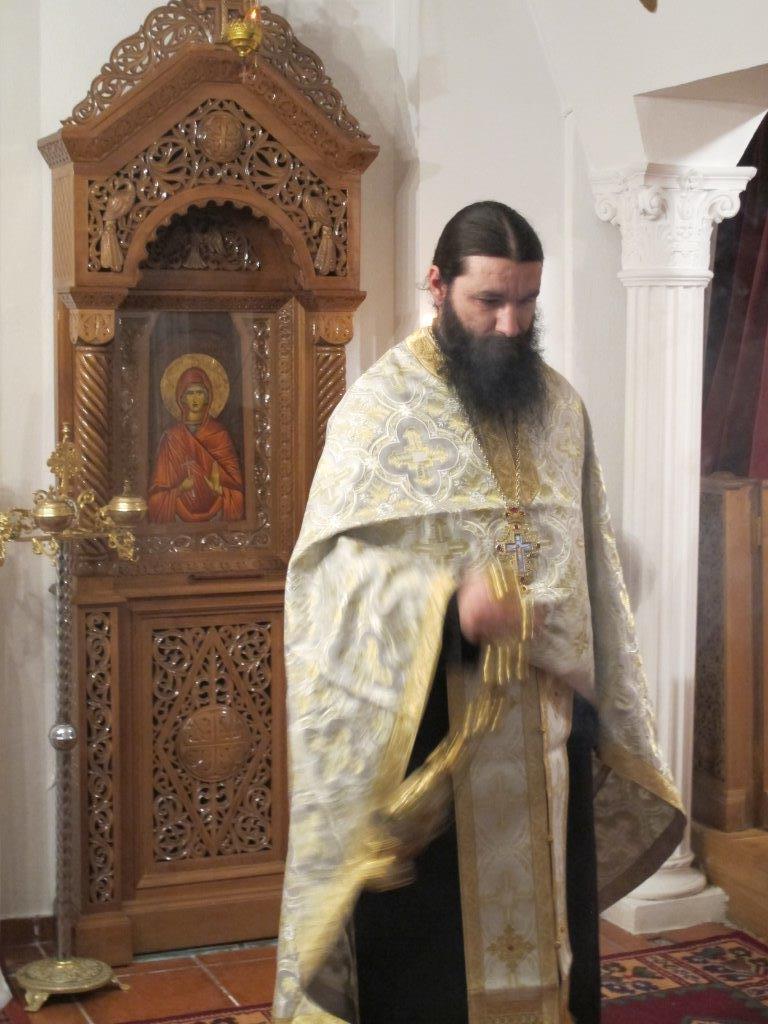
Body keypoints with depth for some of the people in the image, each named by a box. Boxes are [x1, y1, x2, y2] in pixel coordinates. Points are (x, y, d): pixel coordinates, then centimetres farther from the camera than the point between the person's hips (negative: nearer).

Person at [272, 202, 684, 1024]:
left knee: (547, 942, 14)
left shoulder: (562, 409, 8)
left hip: (546, 743, 5)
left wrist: (601, 711, 11)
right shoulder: (379, 409, -8)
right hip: (425, 741, -4)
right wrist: (449, 606, -31)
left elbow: (592, 571, 13)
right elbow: (337, 573, -15)